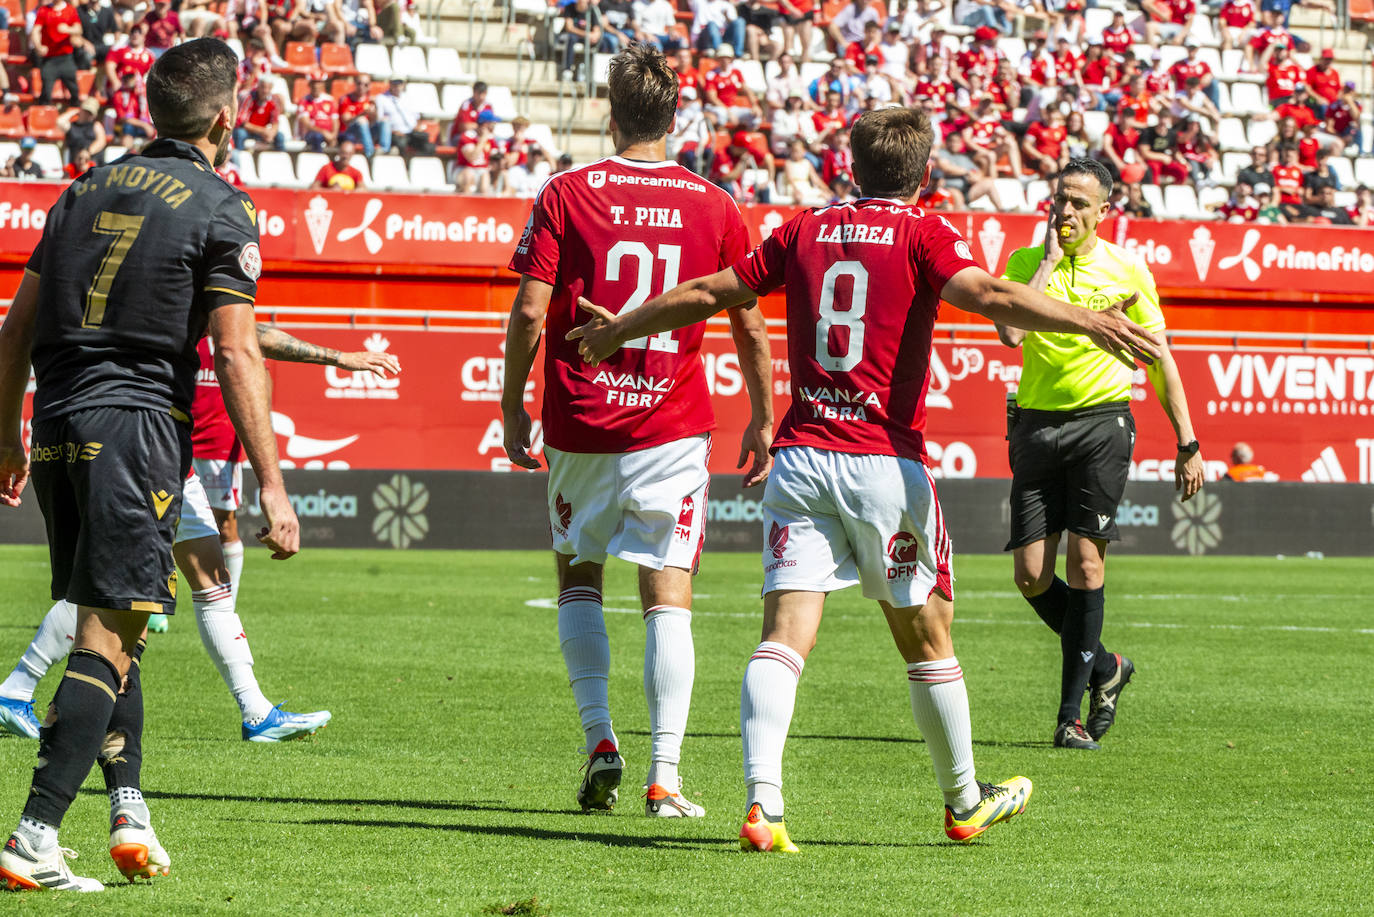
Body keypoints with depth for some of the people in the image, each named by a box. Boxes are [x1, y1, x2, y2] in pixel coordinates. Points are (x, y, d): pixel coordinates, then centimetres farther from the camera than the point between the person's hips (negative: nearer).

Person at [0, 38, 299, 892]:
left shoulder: (88, 190, 15)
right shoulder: (220, 209, -3)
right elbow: (236, 353, -10)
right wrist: (273, 485, -9)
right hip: (138, 428, -6)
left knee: (106, 623, 19)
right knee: (110, 636, -7)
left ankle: (130, 811, 13)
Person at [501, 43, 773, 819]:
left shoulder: (566, 195, -2)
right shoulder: (714, 206, 1)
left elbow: (531, 311, -6)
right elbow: (750, 327, 4)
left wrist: (513, 406, 5)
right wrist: (763, 421, 15)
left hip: (582, 426, 0)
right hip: (674, 427, 0)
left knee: (578, 576, 19)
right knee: (670, 599, 0)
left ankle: (600, 736, 5)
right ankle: (665, 776, -8)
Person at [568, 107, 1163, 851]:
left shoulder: (805, 231, 12)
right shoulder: (923, 234, -1)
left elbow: (707, 294, 19)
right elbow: (985, 294, -20)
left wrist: (619, 328, 34)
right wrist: (1089, 322, -29)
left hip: (800, 455, 3)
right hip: (885, 459, -3)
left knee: (784, 633, -5)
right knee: (926, 637, 12)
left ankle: (762, 801, -23)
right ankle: (965, 803, 26)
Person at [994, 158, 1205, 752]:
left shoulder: (1126, 270, 4)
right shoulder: (1025, 262, 4)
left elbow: (1159, 359, 11)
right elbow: (1010, 331, -15)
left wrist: (1187, 443, 8)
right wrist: (1049, 261, -12)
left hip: (1102, 420, -2)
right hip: (1036, 425, 2)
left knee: (1085, 562, -10)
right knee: (1031, 575, -3)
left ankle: (1072, 714, -6)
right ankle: (1104, 667, 22)